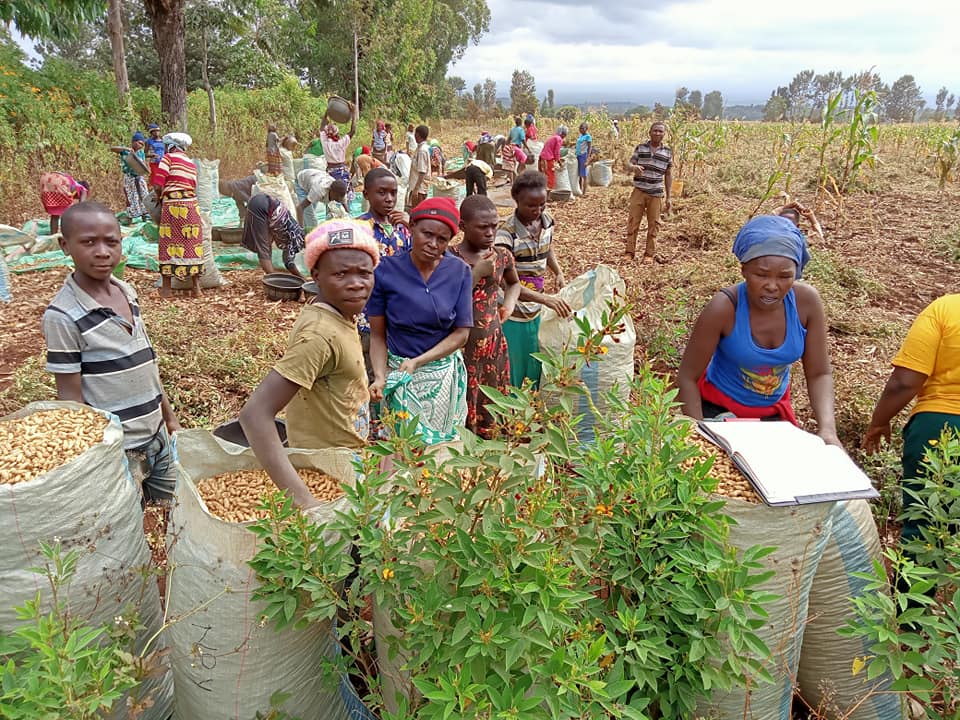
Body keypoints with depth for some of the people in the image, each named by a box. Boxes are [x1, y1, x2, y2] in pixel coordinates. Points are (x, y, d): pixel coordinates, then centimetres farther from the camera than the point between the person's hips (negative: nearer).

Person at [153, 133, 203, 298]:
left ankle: (166, 287, 5)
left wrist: (161, 198, 12)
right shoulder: (191, 164, 16)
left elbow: (159, 186, -7)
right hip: (191, 206, 4)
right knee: (192, 244, 7)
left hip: (172, 205, -4)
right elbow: (193, 187, 10)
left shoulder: (168, 158, 0)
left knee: (169, 245, 2)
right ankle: (196, 286, 8)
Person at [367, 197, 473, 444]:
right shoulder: (386, 270, -10)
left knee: (445, 441, 16)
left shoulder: (459, 272, -7)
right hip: (400, 377, -1)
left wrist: (417, 362, -16)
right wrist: (380, 377, -19)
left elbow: (461, 333, -6)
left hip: (446, 376, 2)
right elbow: (378, 335, -5)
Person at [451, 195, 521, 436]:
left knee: (492, 413, 12)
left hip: (495, 345, 5)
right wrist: (477, 273, -19)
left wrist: (509, 303, 6)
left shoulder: (501, 255, 4)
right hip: (461, 347, -4)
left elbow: (514, 283, 25)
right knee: (464, 416, 2)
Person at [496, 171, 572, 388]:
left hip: (536, 311, 6)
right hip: (512, 314, -6)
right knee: (512, 372, 6)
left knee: (536, 368, 19)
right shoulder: (507, 232, -24)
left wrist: (558, 273, 2)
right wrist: (546, 299, -37)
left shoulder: (546, 220, -3)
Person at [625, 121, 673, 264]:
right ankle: (630, 252, 9)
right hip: (639, 191, -1)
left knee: (653, 225, 4)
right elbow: (628, 165, 1)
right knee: (633, 222, 0)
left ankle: (649, 254, 14)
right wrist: (634, 167, -25)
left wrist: (668, 197, 7)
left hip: (656, 194, 1)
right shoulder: (640, 148, 4)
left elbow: (668, 175, 10)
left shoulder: (668, 152, 7)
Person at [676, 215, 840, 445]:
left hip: (774, 410, 3)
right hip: (718, 409, -3)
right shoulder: (725, 307, -28)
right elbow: (687, 377, -21)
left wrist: (827, 428, -25)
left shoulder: (806, 301, -19)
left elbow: (819, 374, -10)